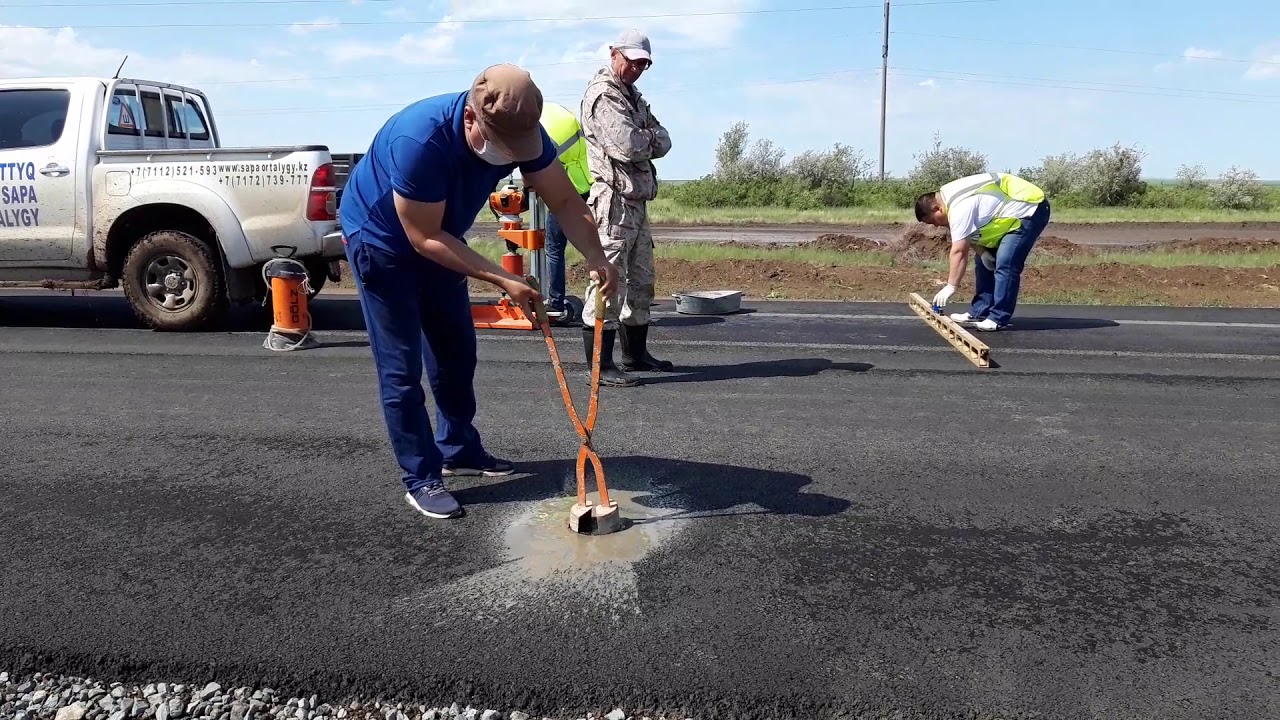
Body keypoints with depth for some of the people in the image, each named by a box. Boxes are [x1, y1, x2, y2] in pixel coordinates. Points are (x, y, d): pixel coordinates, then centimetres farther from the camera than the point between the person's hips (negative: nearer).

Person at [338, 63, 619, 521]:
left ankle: (459, 449, 31)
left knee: (456, 351, 14)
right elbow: (424, 238, -32)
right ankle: (421, 479, 5)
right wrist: (503, 281, -35)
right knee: (401, 367, -6)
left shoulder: (520, 130, -21)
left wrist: (596, 257, -32)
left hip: (437, 238, 7)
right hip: (379, 238, -6)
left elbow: (564, 200, -15)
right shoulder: (420, 140, -39)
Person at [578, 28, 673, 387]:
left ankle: (636, 353, 26)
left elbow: (663, 143, 12)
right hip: (614, 200, -10)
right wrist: (650, 139, 0)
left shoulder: (634, 98, 22)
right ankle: (600, 365, -8)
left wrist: (644, 140, -8)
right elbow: (628, 145, -21)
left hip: (638, 202, 10)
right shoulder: (602, 95, -8)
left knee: (641, 281, 15)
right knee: (608, 281, -11)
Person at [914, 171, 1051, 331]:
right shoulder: (949, 199, 4)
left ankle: (998, 319, -13)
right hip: (1016, 212, 11)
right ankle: (979, 313, 14)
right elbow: (971, 234, 10)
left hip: (1030, 209, -11)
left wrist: (950, 287, -23)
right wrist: (983, 252, -7)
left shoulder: (959, 208, -28)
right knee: (984, 262, 10)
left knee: (1005, 265, -18)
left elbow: (959, 252, -27)